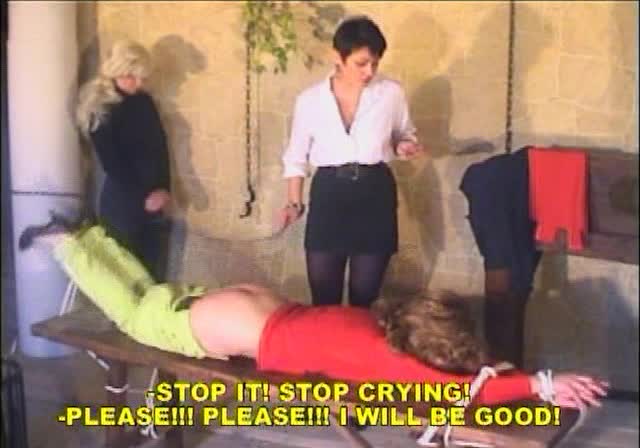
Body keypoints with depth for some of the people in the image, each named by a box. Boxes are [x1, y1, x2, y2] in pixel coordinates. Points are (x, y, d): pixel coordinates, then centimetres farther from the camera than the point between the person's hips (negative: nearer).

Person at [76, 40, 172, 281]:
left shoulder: (144, 101, 8)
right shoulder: (100, 109, -10)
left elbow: (161, 146, 7)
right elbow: (111, 163, -12)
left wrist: (164, 188, -5)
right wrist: (143, 197, -14)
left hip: (154, 200, 6)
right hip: (122, 203, -5)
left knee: (154, 274, 8)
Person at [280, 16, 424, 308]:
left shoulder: (391, 93, -2)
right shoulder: (310, 100, -1)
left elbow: (404, 134, 14)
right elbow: (296, 155, 10)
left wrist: (404, 147, -9)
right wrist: (294, 202, 2)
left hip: (375, 193, 0)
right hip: (328, 195, 0)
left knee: (365, 296, 8)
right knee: (324, 297, 3)